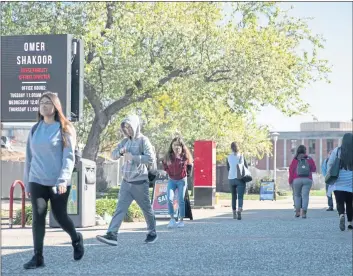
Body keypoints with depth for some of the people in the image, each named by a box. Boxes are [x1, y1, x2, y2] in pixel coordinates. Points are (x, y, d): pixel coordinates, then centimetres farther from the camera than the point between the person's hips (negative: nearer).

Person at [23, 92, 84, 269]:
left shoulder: (65, 129, -2)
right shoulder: (35, 129, 10)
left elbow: (69, 157, -10)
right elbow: (29, 158, 14)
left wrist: (63, 179, -23)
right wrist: (26, 182, 13)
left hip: (58, 182, -3)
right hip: (37, 181, 3)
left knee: (60, 216, 3)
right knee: (38, 217, -6)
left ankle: (76, 239, 33)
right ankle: (38, 257, -2)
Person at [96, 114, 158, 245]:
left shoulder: (143, 140, -9)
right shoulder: (125, 141, 9)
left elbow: (151, 159, -19)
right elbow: (113, 155, 11)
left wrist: (133, 157, -20)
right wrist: (120, 152, -10)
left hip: (140, 182, -5)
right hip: (126, 182, 5)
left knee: (147, 209, 10)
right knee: (120, 208, -5)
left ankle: (152, 233, 28)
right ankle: (112, 234, -12)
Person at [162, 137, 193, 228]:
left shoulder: (185, 156, -9)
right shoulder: (168, 156, -4)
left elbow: (189, 165, 7)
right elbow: (165, 165, 14)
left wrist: (186, 173, 2)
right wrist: (168, 172, 5)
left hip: (182, 180, -2)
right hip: (171, 180, 2)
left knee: (181, 200, 0)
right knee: (170, 198, -14)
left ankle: (181, 220, 10)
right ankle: (172, 219, -6)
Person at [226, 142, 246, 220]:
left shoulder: (228, 157, 0)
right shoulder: (241, 156, -3)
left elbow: (228, 168, 7)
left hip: (231, 179, 2)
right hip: (240, 179, -2)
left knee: (233, 196, 16)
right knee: (240, 196, -5)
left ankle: (234, 213, 20)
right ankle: (239, 210, -30)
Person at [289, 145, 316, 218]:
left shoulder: (295, 159, 1)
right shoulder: (309, 159, 5)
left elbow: (291, 170, 0)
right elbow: (314, 169, 9)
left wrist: (290, 181, 8)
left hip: (297, 180, 0)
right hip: (307, 179, 0)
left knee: (297, 195, 14)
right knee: (305, 195, -1)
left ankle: (297, 211, 6)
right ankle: (304, 212, -9)